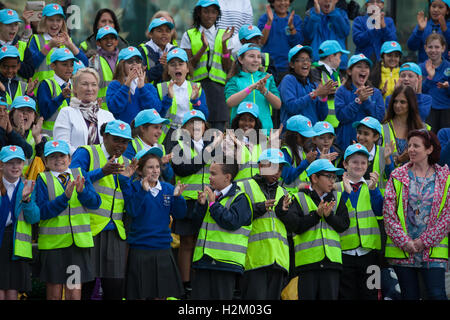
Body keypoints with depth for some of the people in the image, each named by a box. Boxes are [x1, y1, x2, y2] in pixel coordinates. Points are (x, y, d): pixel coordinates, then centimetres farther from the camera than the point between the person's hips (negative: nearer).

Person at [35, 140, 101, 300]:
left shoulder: (79, 175, 8)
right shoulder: (43, 180, 0)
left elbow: (95, 203, -1)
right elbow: (42, 211, -11)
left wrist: (82, 191, -20)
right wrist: (65, 197, -22)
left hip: (78, 242, 2)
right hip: (52, 243, -1)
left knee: (74, 294, -2)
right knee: (54, 294, 4)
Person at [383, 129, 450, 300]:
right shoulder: (398, 176, 7)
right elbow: (388, 212, 1)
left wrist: (424, 241, -8)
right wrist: (404, 241, -10)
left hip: (433, 249, -1)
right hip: (401, 249, 1)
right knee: (410, 296, 4)